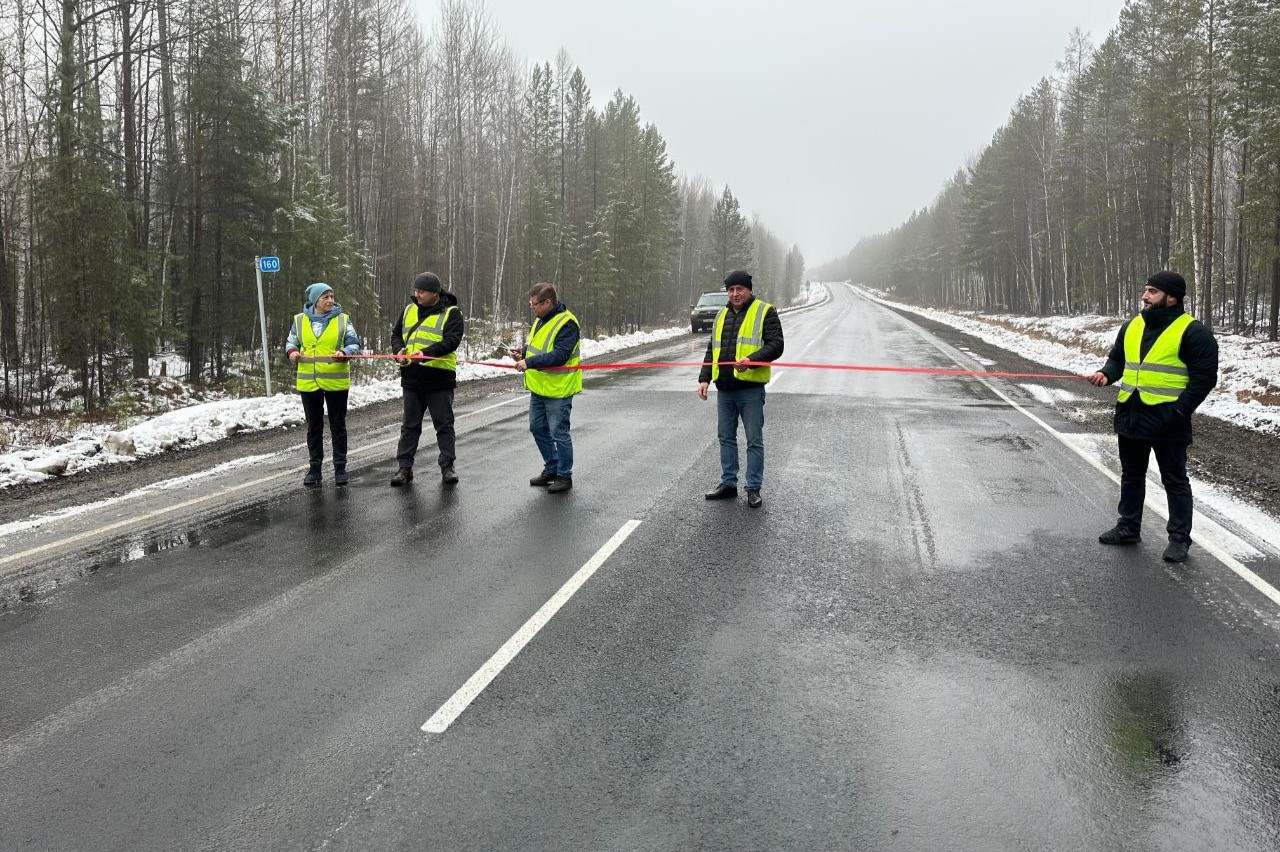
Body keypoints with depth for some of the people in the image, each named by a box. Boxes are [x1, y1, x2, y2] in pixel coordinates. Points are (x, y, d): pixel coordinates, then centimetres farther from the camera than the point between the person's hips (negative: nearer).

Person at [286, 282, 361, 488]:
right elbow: (291, 342, 14)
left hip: (336, 382, -1)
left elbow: (354, 344, 0)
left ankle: (340, 467, 15)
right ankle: (315, 467, 19)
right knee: (314, 426, 10)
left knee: (338, 425, 6)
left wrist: (344, 352, -20)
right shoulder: (300, 321, 5)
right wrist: (292, 352, -8)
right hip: (309, 382, 2)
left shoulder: (343, 319, 1)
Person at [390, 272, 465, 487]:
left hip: (440, 378, -5)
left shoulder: (451, 313, -5)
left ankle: (447, 467, 12)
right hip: (412, 377, 5)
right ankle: (404, 467, 14)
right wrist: (399, 349, -5)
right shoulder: (409, 310, 12)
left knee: (444, 424, 4)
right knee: (410, 424, 9)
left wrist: (427, 353, -29)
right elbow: (396, 333, 17)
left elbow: (452, 340, -17)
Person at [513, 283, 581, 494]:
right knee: (538, 429, 17)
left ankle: (564, 476, 13)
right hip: (538, 387, 10)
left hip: (557, 390, -9)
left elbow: (559, 356, -27)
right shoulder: (540, 320, 10)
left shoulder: (567, 324, -20)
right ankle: (551, 469, 32)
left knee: (559, 433, 0)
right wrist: (523, 353, 4)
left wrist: (529, 362, -28)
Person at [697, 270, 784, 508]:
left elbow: (776, 345, -10)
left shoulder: (765, 312, -1)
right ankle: (728, 483, 24)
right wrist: (704, 378, 9)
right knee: (726, 437, 13)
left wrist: (752, 359, -26)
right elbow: (712, 350, 20)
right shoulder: (722, 315, 17)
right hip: (724, 388, 6)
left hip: (751, 388, -6)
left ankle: (754, 488, 9)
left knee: (754, 440, 1)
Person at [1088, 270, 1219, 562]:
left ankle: (1179, 538, 13)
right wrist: (1106, 374, -2)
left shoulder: (1193, 331, -10)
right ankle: (1128, 527, 29)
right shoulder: (1131, 327, 10)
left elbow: (1204, 377, -12)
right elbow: (1117, 359, 20)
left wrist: (1179, 411, -18)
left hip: (1167, 421, -7)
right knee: (1131, 475, 17)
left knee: (1174, 480, 4)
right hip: (1130, 416, 7)